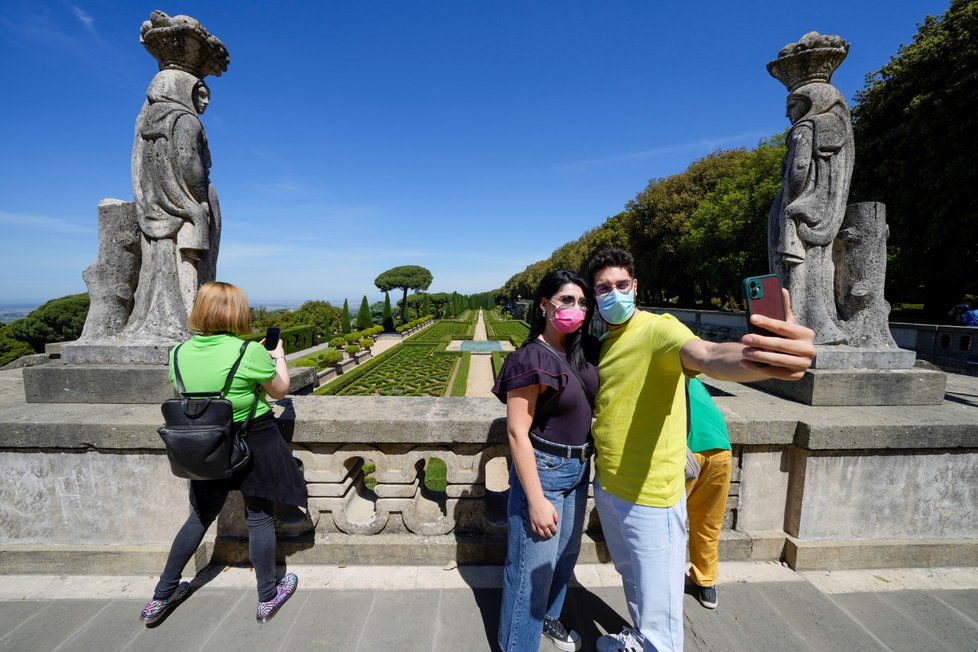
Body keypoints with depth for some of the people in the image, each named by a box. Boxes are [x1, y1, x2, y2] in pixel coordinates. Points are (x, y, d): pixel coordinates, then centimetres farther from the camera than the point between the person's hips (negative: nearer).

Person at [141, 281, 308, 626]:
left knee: (200, 517, 25)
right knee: (259, 518, 12)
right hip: (254, 442, -4)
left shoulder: (180, 353, -6)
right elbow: (279, 391, -5)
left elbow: (186, 395, 12)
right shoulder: (251, 352, -21)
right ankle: (268, 597, 28)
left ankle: (162, 596, 38)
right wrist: (278, 357, 10)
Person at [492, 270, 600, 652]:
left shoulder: (579, 353, 0)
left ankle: (549, 618, 50)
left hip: (578, 470, 8)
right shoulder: (530, 358, -22)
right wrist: (536, 500, -20)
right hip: (543, 471, -8)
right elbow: (517, 433, -21)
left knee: (565, 555, 25)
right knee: (533, 567, 7)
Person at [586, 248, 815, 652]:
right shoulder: (604, 342, 5)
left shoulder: (658, 329, -19)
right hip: (607, 488, 8)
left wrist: (758, 360, -63)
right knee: (631, 579, 31)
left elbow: (706, 356, -42)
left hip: (650, 497, -7)